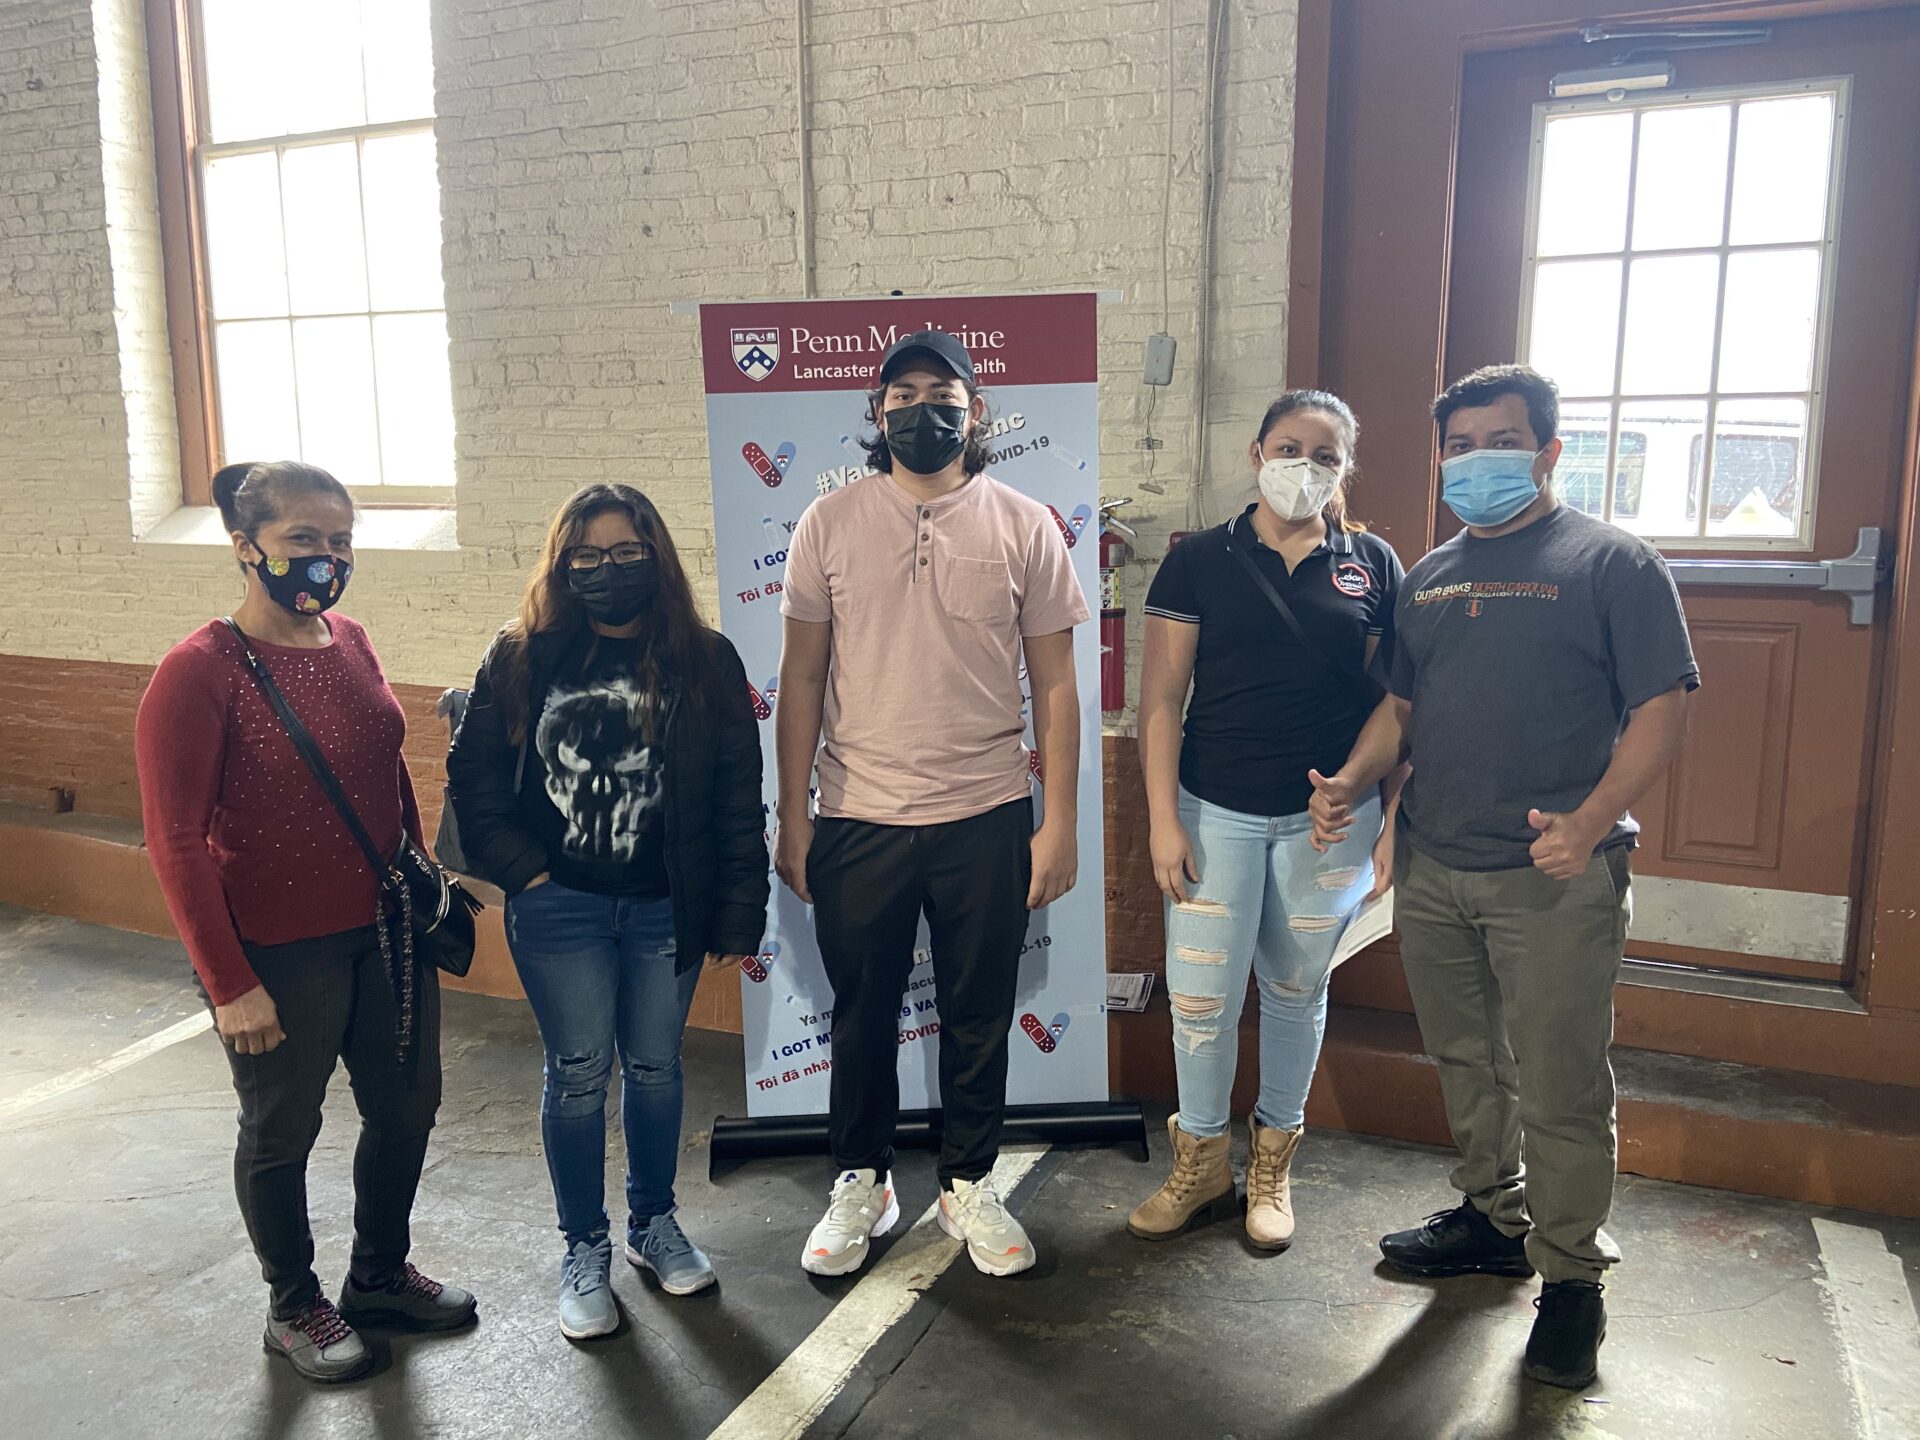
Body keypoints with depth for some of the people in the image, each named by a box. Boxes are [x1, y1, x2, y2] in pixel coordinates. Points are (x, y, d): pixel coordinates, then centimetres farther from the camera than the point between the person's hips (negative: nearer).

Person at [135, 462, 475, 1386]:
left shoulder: (350, 643, 1)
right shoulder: (199, 671, -17)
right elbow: (176, 842, -16)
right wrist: (231, 984, -16)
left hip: (385, 931, 6)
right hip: (281, 954, -6)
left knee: (406, 1105, 19)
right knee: (281, 1133, 14)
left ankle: (380, 1274, 44)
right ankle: (294, 1308, 39)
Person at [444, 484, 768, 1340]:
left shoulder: (704, 664, -2)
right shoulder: (522, 659, -1)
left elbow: (739, 798, -2)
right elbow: (473, 776, 3)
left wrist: (739, 911, -4)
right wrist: (522, 871, -5)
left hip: (666, 911, 1)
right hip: (559, 908, 0)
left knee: (655, 1068, 14)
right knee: (578, 1074, 8)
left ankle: (653, 1222, 36)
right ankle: (584, 1250, 26)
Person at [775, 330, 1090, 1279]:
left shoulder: (1024, 527, -1)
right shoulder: (830, 524, 1)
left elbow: (1054, 685, 1)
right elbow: (802, 679, 3)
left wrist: (1060, 821, -3)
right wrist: (793, 815, 1)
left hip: (986, 819, 0)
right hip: (858, 820, 1)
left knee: (979, 1016, 13)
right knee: (861, 1014, 13)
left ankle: (969, 1184, 33)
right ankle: (862, 1184, 34)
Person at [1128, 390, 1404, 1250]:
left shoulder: (1373, 567, 2)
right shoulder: (1199, 562, -1)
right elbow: (1160, 701, -3)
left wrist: (1391, 822, -1)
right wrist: (1163, 819, -8)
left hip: (1328, 818, 1)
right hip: (1217, 812, -1)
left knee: (1296, 990, 14)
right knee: (1201, 995, 2)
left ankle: (1272, 1162, 33)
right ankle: (1201, 1164, 25)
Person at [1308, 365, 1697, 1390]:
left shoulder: (1611, 563, -4)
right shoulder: (1429, 576, 14)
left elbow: (1662, 706, -9)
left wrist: (1591, 821, -22)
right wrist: (1349, 784, 0)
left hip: (1555, 874, -6)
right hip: (1431, 865, 6)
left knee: (1560, 1086, 1)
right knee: (1465, 1062, 17)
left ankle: (1571, 1276, 18)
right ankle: (1495, 1218, 35)